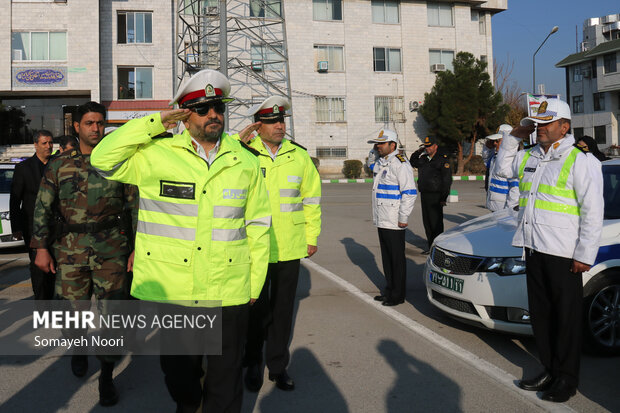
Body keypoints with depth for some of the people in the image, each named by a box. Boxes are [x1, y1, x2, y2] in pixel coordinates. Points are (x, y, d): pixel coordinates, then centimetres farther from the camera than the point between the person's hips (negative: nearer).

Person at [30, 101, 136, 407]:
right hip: (70, 252, 2)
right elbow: (43, 207, 8)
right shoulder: (59, 165, 6)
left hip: (111, 252, -1)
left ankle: (106, 376, 15)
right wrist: (41, 248, 2)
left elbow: (136, 206, 3)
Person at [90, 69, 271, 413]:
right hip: (168, 292, 0)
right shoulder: (155, 155, -2)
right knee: (179, 374, 21)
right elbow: (103, 159, -11)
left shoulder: (246, 162, 4)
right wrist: (156, 123, -11)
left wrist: (255, 284, 6)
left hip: (228, 295, 1)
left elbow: (258, 224, 7)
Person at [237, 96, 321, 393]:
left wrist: (311, 237, 8)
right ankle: (253, 364, 30)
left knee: (283, 309, 13)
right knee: (256, 309, 9)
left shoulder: (299, 156, 5)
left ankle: (278, 365, 30)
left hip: (290, 248, 2)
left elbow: (312, 199, 10)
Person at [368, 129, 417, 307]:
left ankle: (398, 294, 9)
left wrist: (403, 217, -18)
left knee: (397, 258, 0)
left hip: (394, 222, -9)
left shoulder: (400, 164, -13)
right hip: (381, 221, 9)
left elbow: (410, 192, -17)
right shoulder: (380, 163, 16)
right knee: (386, 257, 16)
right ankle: (389, 289, 27)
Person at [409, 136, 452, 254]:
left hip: (435, 196, -7)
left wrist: (444, 198, -14)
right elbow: (412, 163, 32)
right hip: (424, 195, 7)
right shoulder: (423, 159, 13)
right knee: (427, 222, 11)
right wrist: (417, 152, 15)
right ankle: (431, 247, 21)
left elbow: (447, 180, -9)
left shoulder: (442, 159, -6)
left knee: (436, 223, -5)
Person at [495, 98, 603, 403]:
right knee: (540, 314, 14)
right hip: (534, 249, 7)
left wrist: (584, 255, -15)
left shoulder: (580, 161, -8)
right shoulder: (530, 157, 13)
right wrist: (514, 137, 15)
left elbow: (592, 211, -11)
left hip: (563, 254, -7)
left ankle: (567, 379, 20)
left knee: (566, 318, 5)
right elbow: (504, 168, 30)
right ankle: (550, 371, 29)